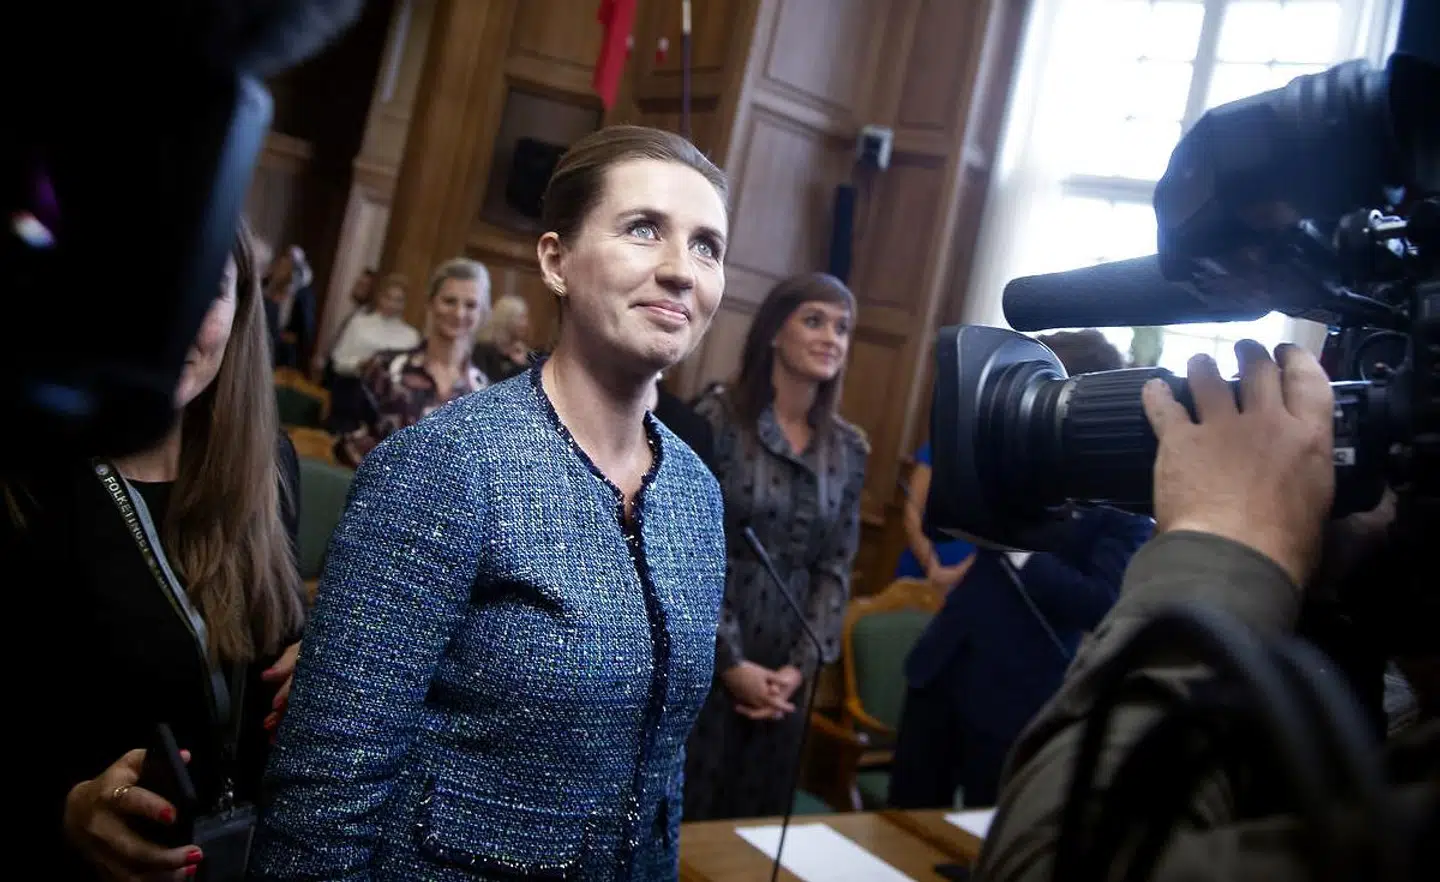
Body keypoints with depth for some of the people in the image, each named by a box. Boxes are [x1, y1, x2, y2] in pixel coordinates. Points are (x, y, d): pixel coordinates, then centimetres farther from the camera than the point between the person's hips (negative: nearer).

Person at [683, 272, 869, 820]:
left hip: (784, 668, 4)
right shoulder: (717, 421, -9)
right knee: (680, 810, 5)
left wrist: (802, 665, -4)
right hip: (701, 653, -4)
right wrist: (729, 661, -13)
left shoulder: (849, 448, 6)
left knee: (755, 815, 13)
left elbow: (836, 568, 6)